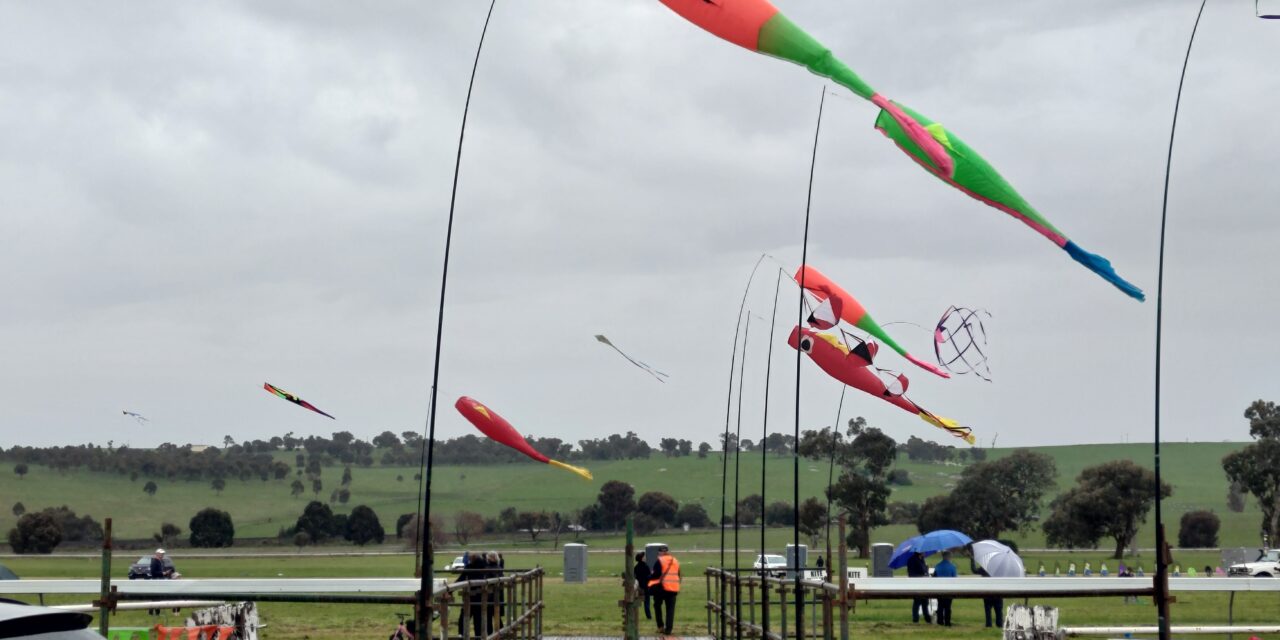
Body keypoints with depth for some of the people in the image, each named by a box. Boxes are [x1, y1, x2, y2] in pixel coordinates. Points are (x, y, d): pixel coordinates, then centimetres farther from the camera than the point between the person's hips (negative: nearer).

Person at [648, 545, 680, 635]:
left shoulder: (659, 561, -8)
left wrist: (649, 577, 4)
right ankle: (668, 629, 0)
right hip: (673, 588, 4)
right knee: (670, 609, 5)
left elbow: (656, 574, -14)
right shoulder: (675, 561, 12)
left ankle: (660, 626, 10)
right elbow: (678, 575, 17)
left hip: (661, 587, -4)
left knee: (657, 605, 15)